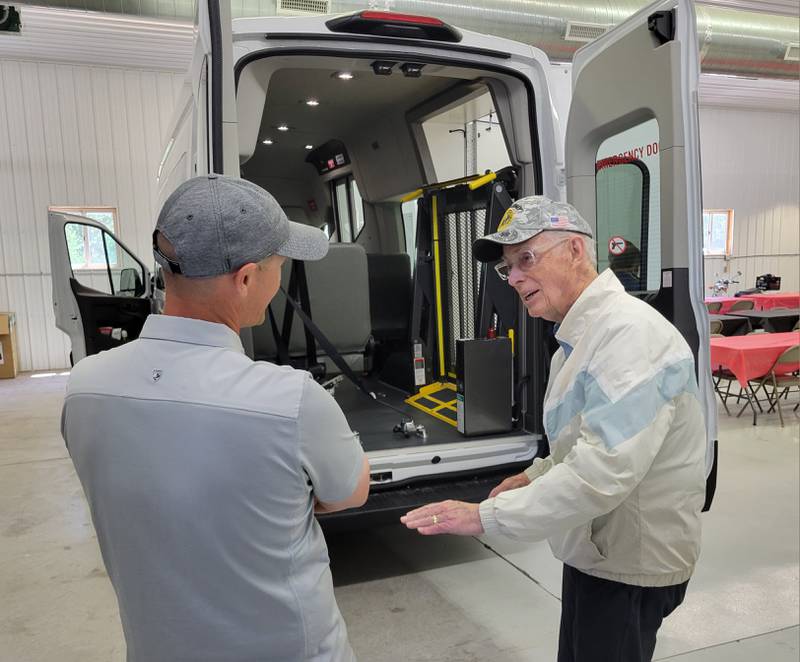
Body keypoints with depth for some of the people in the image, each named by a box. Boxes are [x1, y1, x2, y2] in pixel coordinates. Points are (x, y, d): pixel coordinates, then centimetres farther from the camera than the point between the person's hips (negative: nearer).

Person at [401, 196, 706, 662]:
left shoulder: (631, 333, -27)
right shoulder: (581, 334, 8)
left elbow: (604, 470, -35)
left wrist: (487, 515, -30)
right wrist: (534, 477, 10)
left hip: (630, 564, -9)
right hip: (597, 548, 9)